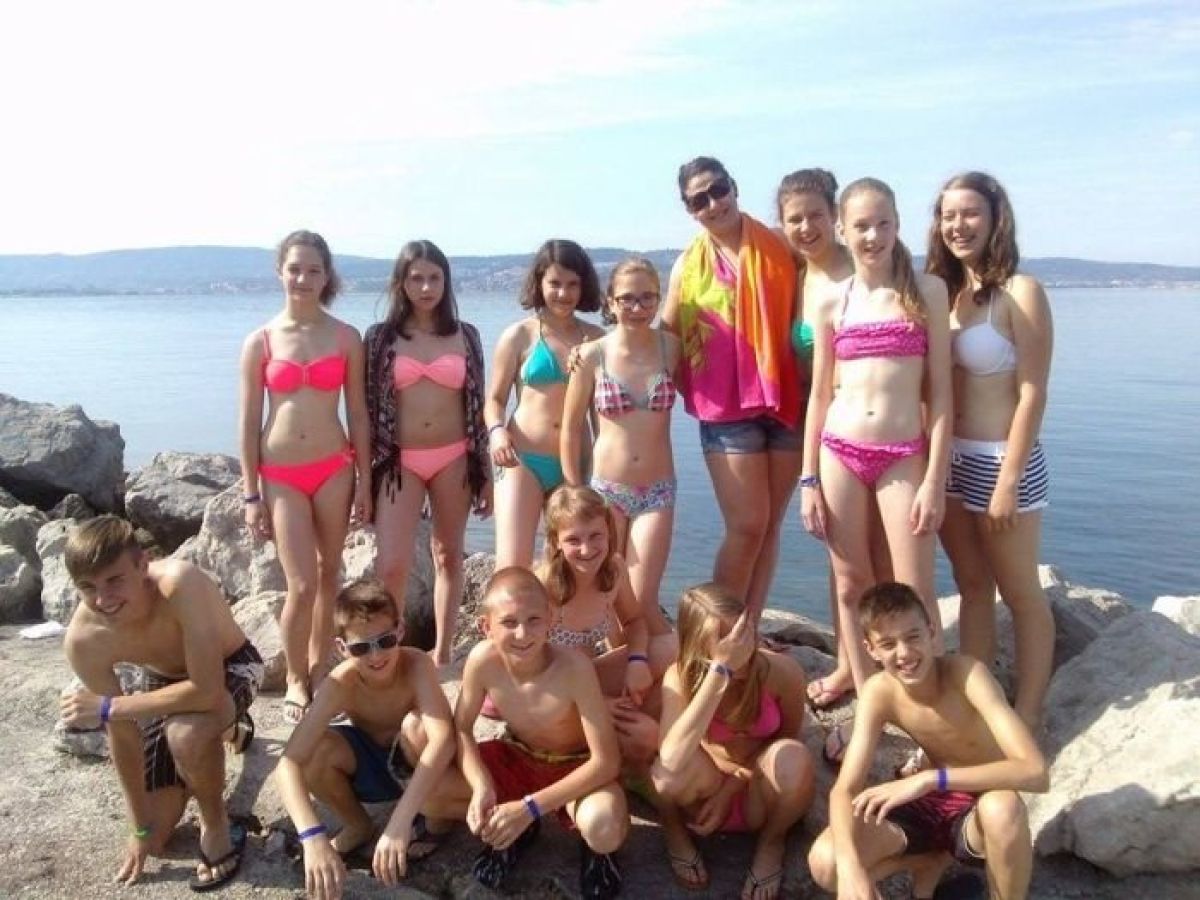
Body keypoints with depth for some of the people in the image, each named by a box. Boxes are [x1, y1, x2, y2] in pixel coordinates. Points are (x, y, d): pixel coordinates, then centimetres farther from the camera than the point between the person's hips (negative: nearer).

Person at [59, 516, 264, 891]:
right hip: (169, 683, 5)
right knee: (157, 837, 11)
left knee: (185, 733, -39)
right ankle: (225, 729, 37)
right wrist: (141, 827, -6)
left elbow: (208, 691, -44)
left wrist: (108, 707, -34)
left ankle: (217, 825, -6)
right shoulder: (83, 641, -25)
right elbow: (123, 733, -14)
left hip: (230, 668, -5)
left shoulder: (180, 584, -41)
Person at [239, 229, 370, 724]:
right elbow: (249, 422, 0)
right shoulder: (261, 341, -2)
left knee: (329, 575, 12)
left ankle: (319, 668, 31)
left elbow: (357, 412, 5)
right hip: (281, 474, -2)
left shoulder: (345, 337, 1)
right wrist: (250, 494, -3)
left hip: (333, 468, 2)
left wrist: (363, 479, 4)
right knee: (302, 584, -5)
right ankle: (295, 679, 17)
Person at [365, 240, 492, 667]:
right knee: (391, 565, -11)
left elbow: (477, 406, 7)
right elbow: (368, 408, 3)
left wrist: (486, 473, 7)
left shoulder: (465, 335, 4)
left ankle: (442, 653, 25)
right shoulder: (381, 337, 1)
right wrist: (366, 473, 0)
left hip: (453, 458, 2)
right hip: (399, 461, -1)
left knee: (448, 556, 11)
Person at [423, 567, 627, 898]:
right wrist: (481, 788, -26)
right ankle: (514, 831, 11)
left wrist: (530, 808, -32)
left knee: (603, 827, -37)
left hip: (577, 767, -4)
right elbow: (461, 729, -7)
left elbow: (607, 761, -30)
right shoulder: (482, 659, -23)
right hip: (515, 758, 4)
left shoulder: (573, 667, -34)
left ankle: (595, 848, 4)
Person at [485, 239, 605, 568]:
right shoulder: (519, 335, 0)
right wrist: (496, 431, -15)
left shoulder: (596, 338, 4)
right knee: (512, 568, -12)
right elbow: (495, 398, 4)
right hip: (522, 461, -3)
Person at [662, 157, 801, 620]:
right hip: (726, 410, -2)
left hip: (787, 402, 2)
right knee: (747, 527, -7)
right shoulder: (689, 265, 2)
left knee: (769, 525, 7)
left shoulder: (780, 248, 4)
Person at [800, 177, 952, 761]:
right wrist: (808, 480, 5)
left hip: (904, 457, -2)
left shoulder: (927, 292, 0)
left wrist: (935, 479, -8)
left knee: (915, 594, -1)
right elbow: (819, 395, 9)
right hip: (840, 453, 3)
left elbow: (940, 393, -2)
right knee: (851, 586, 10)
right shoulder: (830, 304, 6)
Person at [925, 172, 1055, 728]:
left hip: (999, 458, -6)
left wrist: (1008, 481, -16)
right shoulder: (941, 291, 7)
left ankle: (1027, 716, 19)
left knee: (1020, 594, 8)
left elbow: (1032, 394, -14)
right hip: (947, 457, 6)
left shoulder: (1019, 293, -11)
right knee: (972, 587, 16)